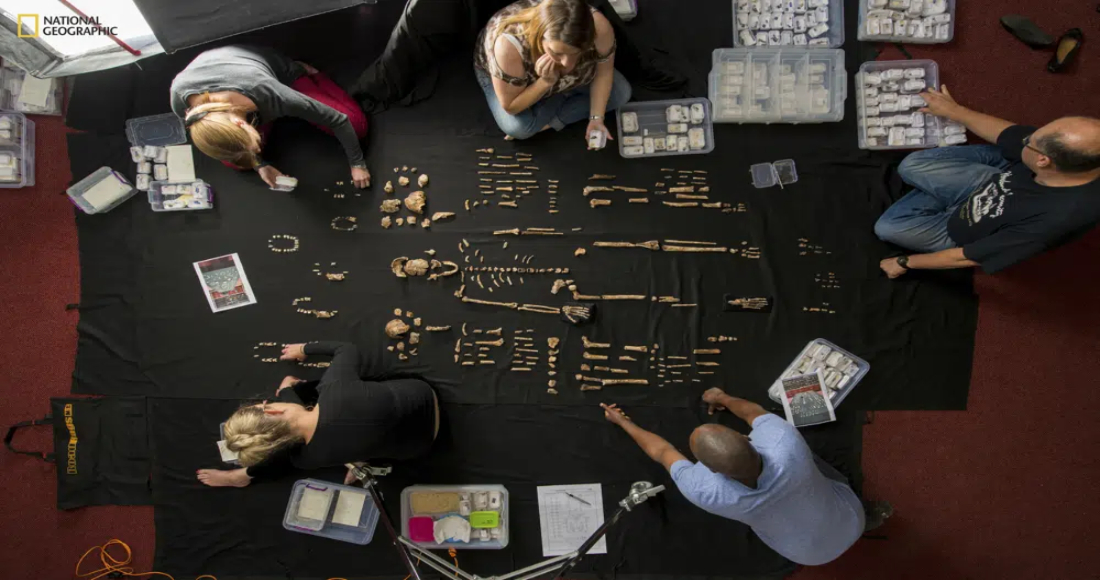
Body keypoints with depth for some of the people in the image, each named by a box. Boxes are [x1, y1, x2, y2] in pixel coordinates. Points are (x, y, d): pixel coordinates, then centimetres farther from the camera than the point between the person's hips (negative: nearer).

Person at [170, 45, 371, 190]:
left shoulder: (269, 93, -45)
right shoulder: (181, 100, -37)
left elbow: (339, 119, -34)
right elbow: (223, 140, -14)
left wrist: (357, 163, -27)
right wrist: (259, 165, -17)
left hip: (280, 71, -2)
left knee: (356, 124, -14)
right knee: (232, 159, -14)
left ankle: (305, 73, 13)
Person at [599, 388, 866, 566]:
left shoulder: (708, 492, -38)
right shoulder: (786, 443, -40)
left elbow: (662, 453, -19)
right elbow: (754, 412, -14)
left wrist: (622, 422, -2)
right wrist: (724, 398, 7)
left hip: (810, 552, -1)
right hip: (852, 523, 1)